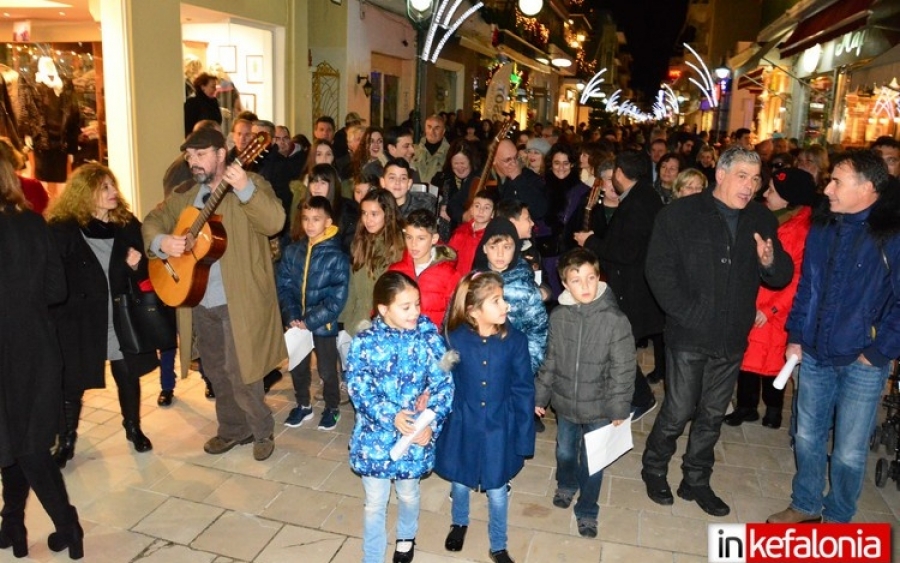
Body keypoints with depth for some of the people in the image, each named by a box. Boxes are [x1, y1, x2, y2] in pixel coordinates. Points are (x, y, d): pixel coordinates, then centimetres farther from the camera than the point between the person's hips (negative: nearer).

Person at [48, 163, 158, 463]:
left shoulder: (127, 224, 3)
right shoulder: (62, 228, -8)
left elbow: (143, 272, 9)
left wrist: (136, 266, -11)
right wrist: (67, 306, -15)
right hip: (77, 320, -3)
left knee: (128, 376, 13)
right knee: (72, 383, 7)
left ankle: (134, 429, 33)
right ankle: (66, 442, 25)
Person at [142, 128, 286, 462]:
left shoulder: (251, 184, -7)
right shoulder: (184, 194, 12)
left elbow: (274, 223, -23)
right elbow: (153, 220, 12)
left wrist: (245, 189, -37)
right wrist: (161, 241, -10)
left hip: (239, 299, -6)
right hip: (200, 300, 7)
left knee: (240, 372, -3)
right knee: (216, 371, 17)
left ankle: (262, 431, 18)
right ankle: (232, 429, 36)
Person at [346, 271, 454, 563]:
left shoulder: (429, 337, -10)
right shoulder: (364, 342, -12)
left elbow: (444, 384, -10)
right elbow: (359, 389, -16)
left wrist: (431, 423, -22)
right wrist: (391, 417, -28)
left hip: (415, 434, 1)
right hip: (375, 436, -1)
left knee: (408, 495, 23)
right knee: (375, 504, 13)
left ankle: (406, 537, 54)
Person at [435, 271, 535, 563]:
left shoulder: (515, 340, -16)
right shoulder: (455, 339, -17)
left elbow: (524, 391, -8)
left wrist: (524, 437, -6)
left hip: (499, 430, 0)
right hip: (462, 426, 1)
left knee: (497, 492, 15)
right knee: (460, 483, 23)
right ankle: (459, 522, 55)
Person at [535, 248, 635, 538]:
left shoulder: (615, 320, -18)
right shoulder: (558, 317, -8)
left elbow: (623, 369, -11)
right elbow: (550, 361, 3)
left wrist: (619, 407, -8)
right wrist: (540, 395, 8)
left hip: (598, 408, -3)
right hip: (565, 404, 3)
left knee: (592, 462, 13)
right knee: (564, 452, 24)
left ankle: (587, 511, 36)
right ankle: (566, 485, 55)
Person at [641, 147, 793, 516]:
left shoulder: (761, 220, 6)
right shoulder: (680, 214, -6)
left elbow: (782, 278, 8)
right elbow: (659, 270, -11)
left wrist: (770, 262, -15)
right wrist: (688, 315, -16)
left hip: (732, 339, 4)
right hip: (689, 335, -4)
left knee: (712, 415, 15)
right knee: (678, 412, 2)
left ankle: (696, 481, 32)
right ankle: (654, 470, 26)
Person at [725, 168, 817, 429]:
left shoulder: (803, 230, -15)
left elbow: (800, 278, -14)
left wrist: (771, 309, -14)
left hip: (774, 310, -5)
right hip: (748, 303, 5)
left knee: (772, 358, 10)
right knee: (746, 355, 12)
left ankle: (773, 407, 33)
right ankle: (746, 406, 29)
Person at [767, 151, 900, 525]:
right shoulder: (822, 228, 4)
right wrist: (795, 336, 7)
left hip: (862, 363, -5)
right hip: (815, 356, 5)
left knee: (849, 452, 9)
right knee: (807, 437, 17)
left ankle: (837, 518, 32)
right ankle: (805, 505, 37)